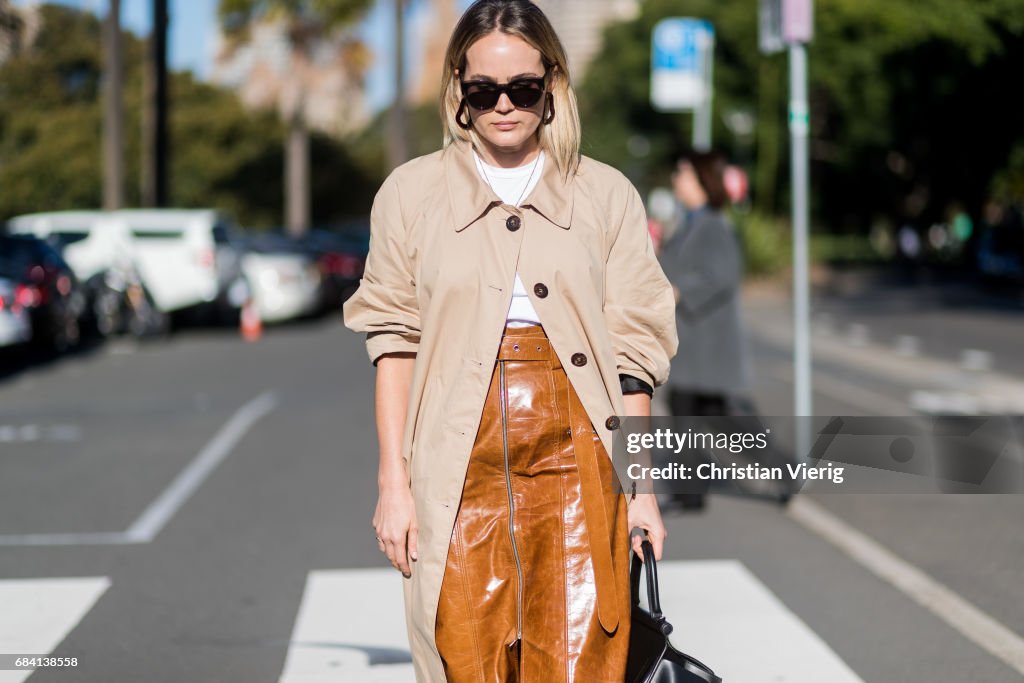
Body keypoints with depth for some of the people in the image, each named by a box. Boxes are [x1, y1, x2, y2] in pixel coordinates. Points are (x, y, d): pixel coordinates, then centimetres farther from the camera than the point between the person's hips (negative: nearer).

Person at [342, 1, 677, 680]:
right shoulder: (411, 191, 8)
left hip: (577, 454, 0)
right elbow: (394, 341, 7)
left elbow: (632, 347, 7)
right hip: (461, 462, 0)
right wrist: (393, 481, 1)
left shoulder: (607, 194, 8)